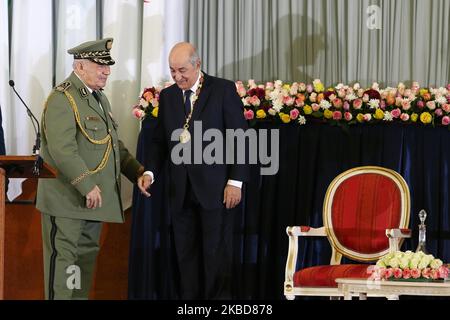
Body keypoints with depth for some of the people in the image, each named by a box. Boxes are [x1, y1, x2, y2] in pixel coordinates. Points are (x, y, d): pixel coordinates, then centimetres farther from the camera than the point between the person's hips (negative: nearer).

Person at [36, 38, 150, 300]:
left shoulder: (100, 98, 16)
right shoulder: (62, 99, -15)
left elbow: (114, 144, 21)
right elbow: (62, 150, -25)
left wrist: (137, 171, 9)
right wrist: (87, 186, -26)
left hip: (95, 197, 9)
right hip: (67, 197, -9)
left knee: (87, 256, 13)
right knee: (63, 256, -4)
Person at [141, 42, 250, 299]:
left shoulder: (224, 90, -3)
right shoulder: (167, 96, 11)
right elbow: (161, 141, 14)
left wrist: (236, 181, -11)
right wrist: (150, 172, -3)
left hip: (215, 188, -5)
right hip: (182, 191, 5)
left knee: (216, 253, -2)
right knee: (186, 253, 7)